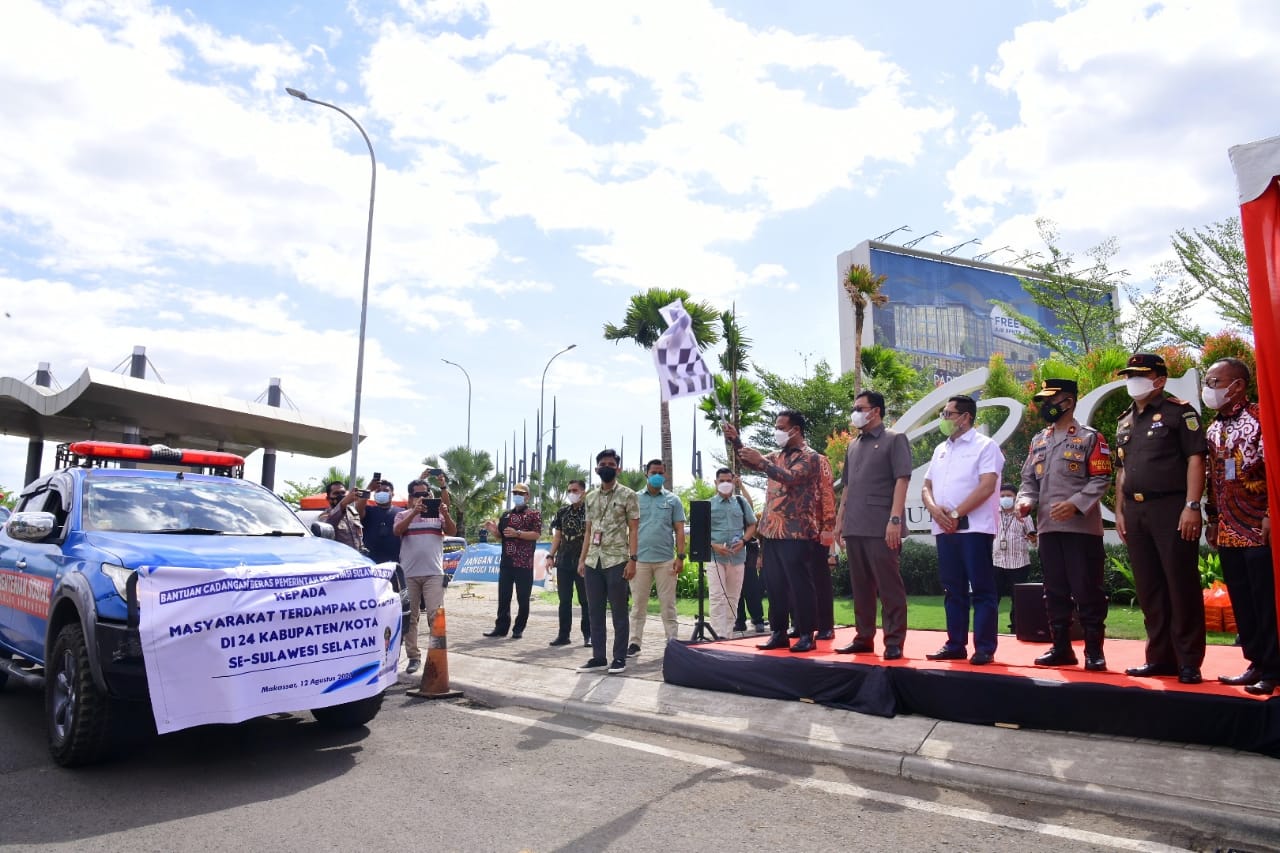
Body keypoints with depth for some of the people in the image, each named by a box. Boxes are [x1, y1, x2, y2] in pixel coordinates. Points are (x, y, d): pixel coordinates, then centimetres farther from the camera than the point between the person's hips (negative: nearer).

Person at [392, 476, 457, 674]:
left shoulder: (437, 514, 10)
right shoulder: (403, 515, 9)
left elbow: (452, 532, -2)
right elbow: (397, 531, -11)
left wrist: (446, 514, -21)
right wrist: (414, 512, -25)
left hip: (433, 573, -1)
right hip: (409, 574, 1)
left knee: (435, 615, -6)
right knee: (410, 616, 6)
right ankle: (414, 656, 13)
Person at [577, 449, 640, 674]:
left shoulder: (627, 495, -2)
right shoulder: (590, 497, 14)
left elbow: (633, 530, -5)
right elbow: (588, 531, 17)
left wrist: (632, 559, -13)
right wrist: (582, 559, 11)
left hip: (616, 561, -5)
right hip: (593, 562, 5)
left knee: (619, 612, 2)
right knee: (595, 612, 8)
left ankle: (619, 658, 10)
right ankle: (598, 657, 16)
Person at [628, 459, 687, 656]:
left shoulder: (673, 500, 6)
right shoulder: (635, 499, 7)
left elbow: (679, 530, 4)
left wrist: (680, 556, -5)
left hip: (665, 560, 0)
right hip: (640, 559, 1)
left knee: (668, 605, 5)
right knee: (638, 604, 7)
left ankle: (672, 642, 11)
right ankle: (635, 642, 14)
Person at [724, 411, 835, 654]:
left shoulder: (810, 457, -6)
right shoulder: (777, 456, 17)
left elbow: (791, 477, -21)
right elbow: (751, 463, 13)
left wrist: (762, 461, -24)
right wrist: (736, 440, 0)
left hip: (795, 532, -7)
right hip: (771, 530, 7)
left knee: (799, 584, -3)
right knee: (775, 584, 10)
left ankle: (807, 635, 4)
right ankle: (778, 632, 17)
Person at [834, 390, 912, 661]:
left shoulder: (895, 439, 0)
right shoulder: (853, 445, 18)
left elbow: (902, 480, -8)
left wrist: (895, 519, -17)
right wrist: (841, 519, 14)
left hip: (881, 527, -6)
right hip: (855, 527, 7)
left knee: (889, 586, -2)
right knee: (860, 586, 10)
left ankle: (894, 641, 5)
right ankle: (864, 637, 18)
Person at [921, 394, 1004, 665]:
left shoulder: (985, 446, -3)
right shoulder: (940, 450, 18)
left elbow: (986, 487, -14)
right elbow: (926, 487, 17)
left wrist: (956, 514, -14)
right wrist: (934, 509, -5)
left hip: (974, 528, -6)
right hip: (944, 529, 7)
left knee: (981, 591, -2)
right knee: (953, 590, 9)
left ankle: (985, 648, 4)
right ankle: (955, 645, 15)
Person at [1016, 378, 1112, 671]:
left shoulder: (1091, 438, -1)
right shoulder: (1038, 441, 17)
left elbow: (1101, 480, -8)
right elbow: (1029, 479, 16)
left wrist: (1075, 504, -21)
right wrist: (1025, 502, -4)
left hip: (1082, 527, -6)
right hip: (1048, 527, 6)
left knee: (1087, 590, -1)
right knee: (1055, 591, 10)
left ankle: (1094, 651, 9)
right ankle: (1061, 648, 19)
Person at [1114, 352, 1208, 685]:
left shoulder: (1178, 411, -2)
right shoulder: (1125, 422, 17)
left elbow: (1195, 458, -9)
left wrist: (1192, 506, -17)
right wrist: (1120, 511, 14)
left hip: (1172, 508, -7)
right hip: (1136, 511, 7)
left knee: (1181, 586, -2)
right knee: (1148, 589, 10)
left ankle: (1189, 662, 7)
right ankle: (1160, 657, 19)